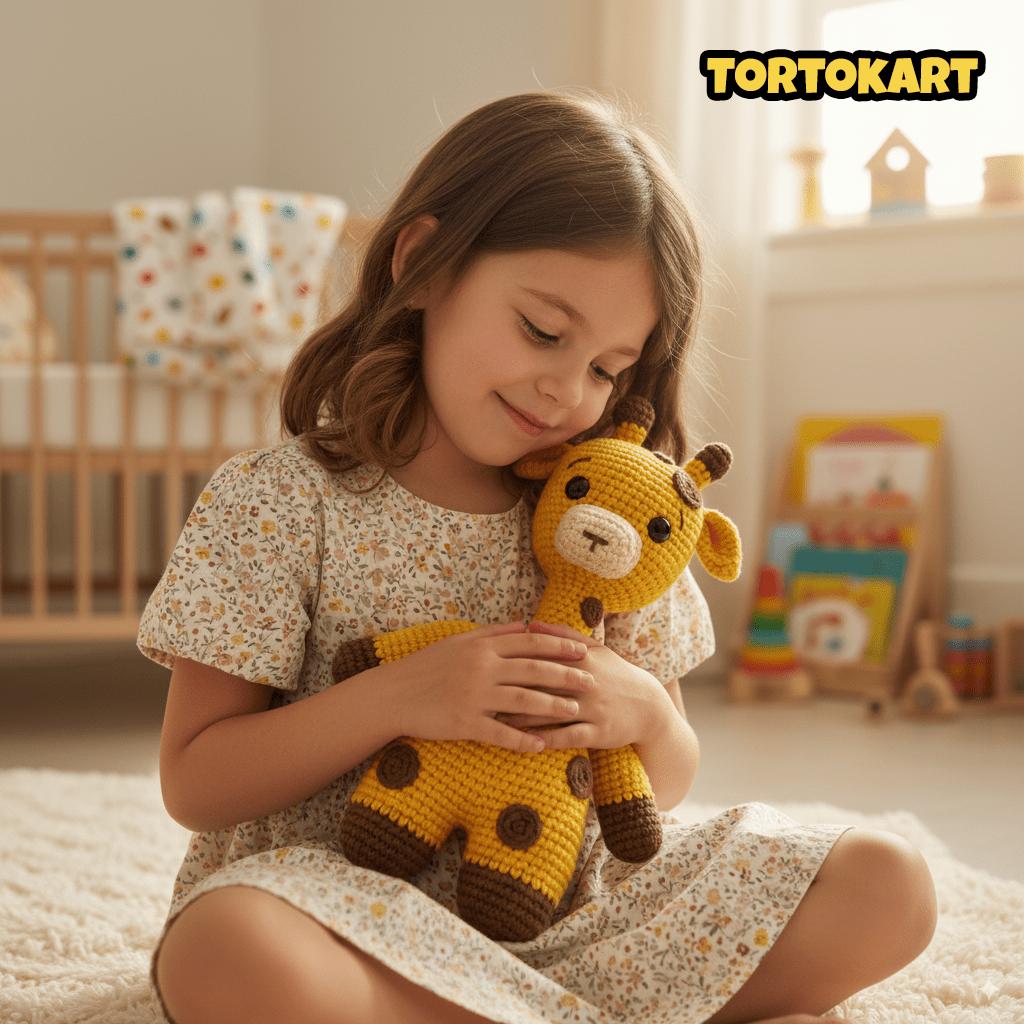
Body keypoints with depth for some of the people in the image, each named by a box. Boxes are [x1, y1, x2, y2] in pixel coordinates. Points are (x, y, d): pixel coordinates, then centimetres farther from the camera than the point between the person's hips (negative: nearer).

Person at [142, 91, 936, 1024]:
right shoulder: (275, 503, -7)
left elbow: (670, 782, 11)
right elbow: (195, 785, -9)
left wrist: (644, 715, -14)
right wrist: (395, 698, -22)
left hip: (562, 909, 3)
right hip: (345, 901, -2)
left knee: (888, 887, -8)